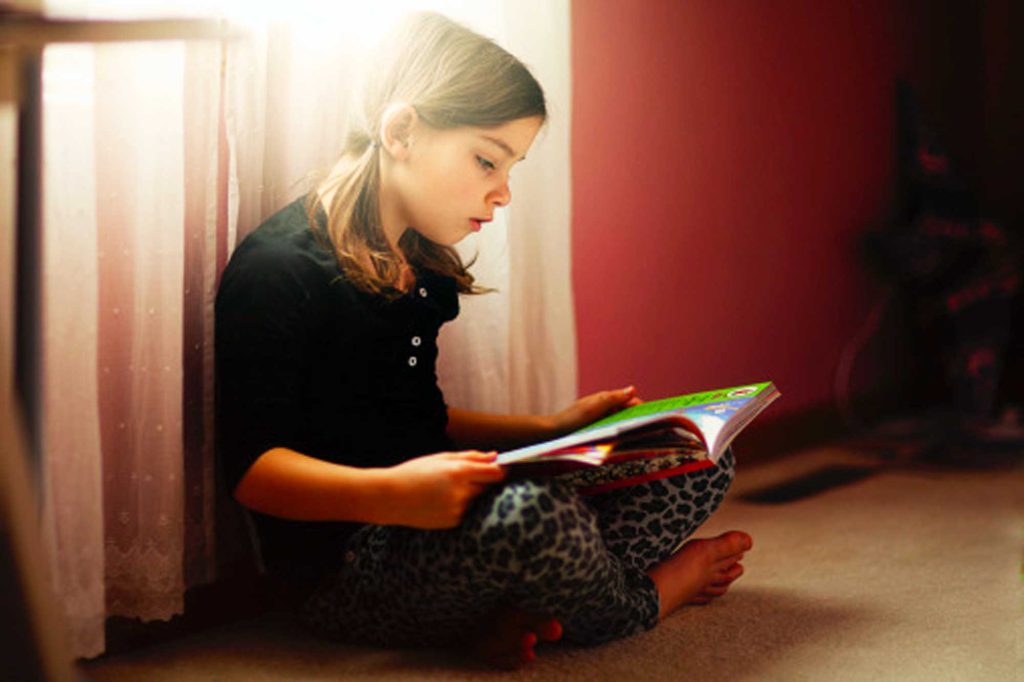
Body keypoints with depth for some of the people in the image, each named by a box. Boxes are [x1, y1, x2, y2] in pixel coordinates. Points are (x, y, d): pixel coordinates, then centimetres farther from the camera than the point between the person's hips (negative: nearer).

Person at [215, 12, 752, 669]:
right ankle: (642, 600, -5)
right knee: (529, 514, -39)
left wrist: (552, 429, 13)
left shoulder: (424, 269, 15)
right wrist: (393, 493, -33)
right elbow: (252, 467, -17)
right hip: (344, 562, -9)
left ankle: (523, 613, -19)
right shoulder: (278, 269, -12)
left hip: (429, 531, 9)